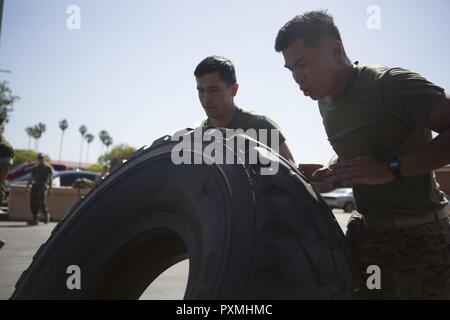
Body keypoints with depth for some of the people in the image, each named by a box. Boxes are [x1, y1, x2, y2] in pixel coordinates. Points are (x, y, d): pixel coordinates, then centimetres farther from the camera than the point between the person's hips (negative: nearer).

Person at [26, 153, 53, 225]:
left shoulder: (48, 167, 6)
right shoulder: (35, 168, 22)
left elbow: (50, 178, -2)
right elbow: (31, 177, 22)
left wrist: (50, 187, -13)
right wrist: (28, 185, 8)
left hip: (43, 186, -6)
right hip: (35, 185, 6)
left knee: (41, 202, -17)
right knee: (33, 202, -3)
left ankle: (46, 214, 6)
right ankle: (35, 219, 3)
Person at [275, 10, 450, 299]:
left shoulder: (392, 83, -18)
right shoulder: (326, 101, 8)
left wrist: (392, 168, -30)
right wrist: (334, 169, 3)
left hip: (418, 235, -7)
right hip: (365, 231, 7)